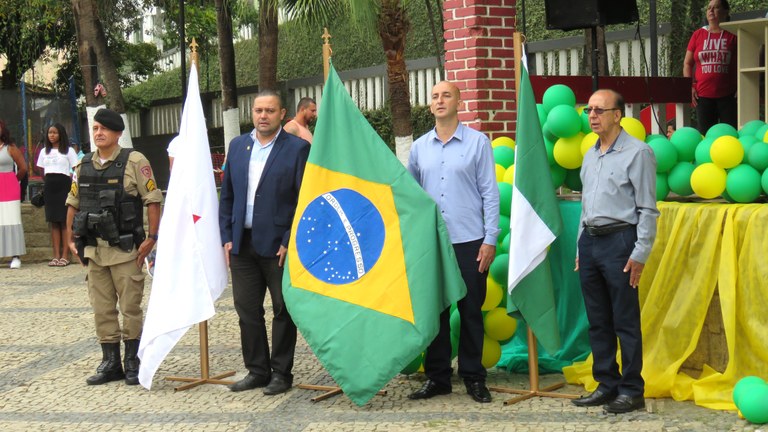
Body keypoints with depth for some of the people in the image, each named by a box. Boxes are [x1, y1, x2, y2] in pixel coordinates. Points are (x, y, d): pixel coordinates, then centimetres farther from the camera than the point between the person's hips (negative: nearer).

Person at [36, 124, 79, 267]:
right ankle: (56, 256, 3)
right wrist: (45, 185, 10)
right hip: (49, 188, 5)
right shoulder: (44, 152, 16)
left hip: (64, 186, -5)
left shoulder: (68, 151, 2)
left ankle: (65, 256, -6)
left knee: (65, 222, -6)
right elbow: (41, 171, 19)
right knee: (53, 222, 3)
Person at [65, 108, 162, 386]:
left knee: (130, 307, 1)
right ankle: (110, 363, 18)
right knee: (102, 309, 9)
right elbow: (73, 204, 17)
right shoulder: (84, 166, 10)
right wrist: (71, 240, 11)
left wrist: (151, 238, -13)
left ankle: (132, 363, 12)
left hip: (125, 249, -5)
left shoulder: (134, 162, -6)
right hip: (93, 249, 5)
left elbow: (153, 200, -8)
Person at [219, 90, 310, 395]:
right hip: (243, 243, 5)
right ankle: (257, 370, 20)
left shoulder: (297, 148, -5)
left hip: (279, 244, -5)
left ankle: (281, 373, 14)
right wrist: (227, 237, 6)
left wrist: (290, 242, -12)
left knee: (283, 310, 5)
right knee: (247, 310, 9)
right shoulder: (237, 146, 11)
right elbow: (227, 195, 14)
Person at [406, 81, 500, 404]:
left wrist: (490, 240, -7)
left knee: (471, 311, 4)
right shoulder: (419, 147, 10)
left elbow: (490, 193, -2)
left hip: (469, 242, -3)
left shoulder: (478, 142, 0)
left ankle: (473, 377, 15)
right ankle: (437, 376, 17)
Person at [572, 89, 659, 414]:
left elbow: (647, 209, -9)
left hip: (619, 241, -7)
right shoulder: (590, 155, 15)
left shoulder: (637, 152, -7)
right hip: (590, 240, 7)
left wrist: (640, 254, -13)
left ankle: (632, 391, 6)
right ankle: (607, 385, 20)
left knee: (625, 322, -2)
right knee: (598, 321, 11)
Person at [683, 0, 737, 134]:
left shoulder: (733, 35, 2)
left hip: (728, 95, -2)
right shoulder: (698, 35, 10)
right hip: (703, 95, 2)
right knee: (705, 135, 5)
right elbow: (687, 63, 13)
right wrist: (690, 87, 2)